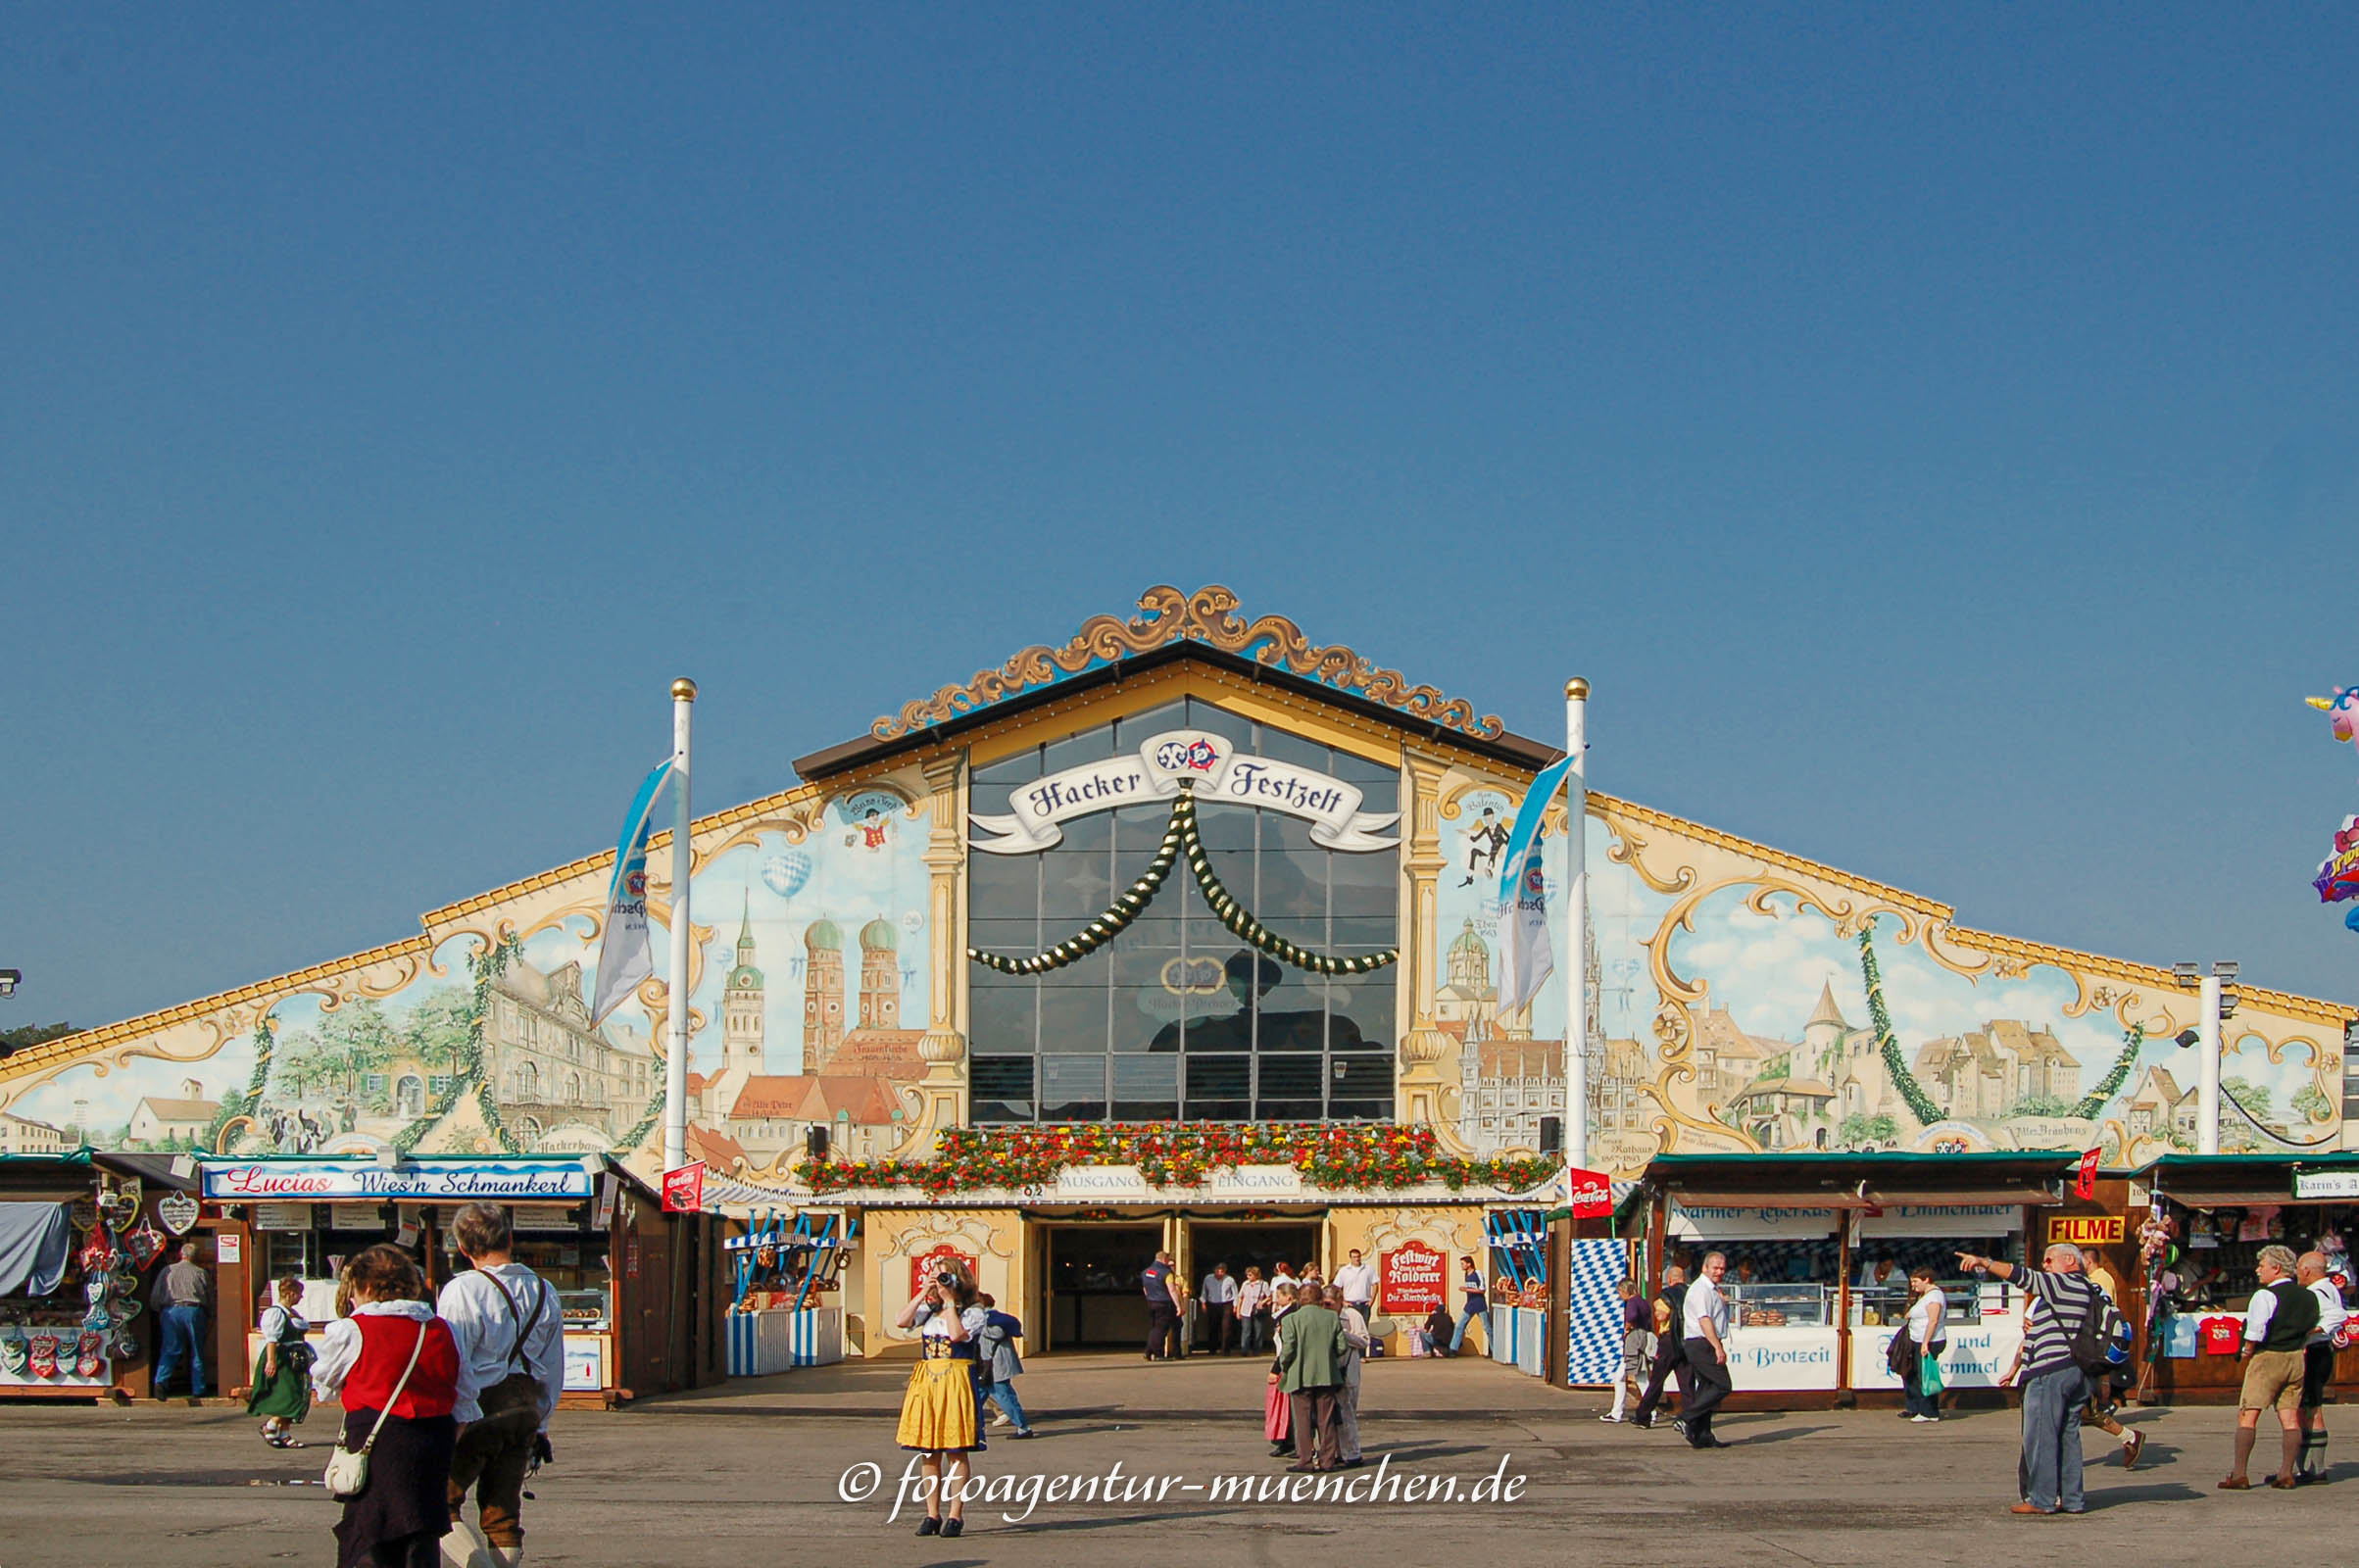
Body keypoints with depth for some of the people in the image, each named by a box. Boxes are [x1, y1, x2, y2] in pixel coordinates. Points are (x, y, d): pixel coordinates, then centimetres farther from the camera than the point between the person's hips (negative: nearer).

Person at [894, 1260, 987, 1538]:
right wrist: (923, 1293, -2)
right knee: (928, 1452, 6)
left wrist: (950, 1302, -11)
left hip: (956, 1381, -5)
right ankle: (932, 1515, 13)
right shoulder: (930, 1309, 14)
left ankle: (955, 1516, 1)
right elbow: (903, 1321, -2)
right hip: (926, 1379, 5)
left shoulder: (973, 1312, -1)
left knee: (956, 1451, -3)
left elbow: (958, 1334, -19)